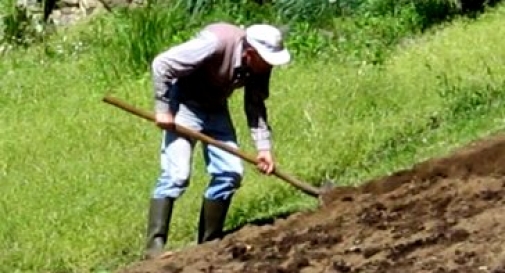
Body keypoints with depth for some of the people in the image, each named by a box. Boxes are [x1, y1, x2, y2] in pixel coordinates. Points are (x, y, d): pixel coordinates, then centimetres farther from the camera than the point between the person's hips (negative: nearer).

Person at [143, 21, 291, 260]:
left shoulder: (260, 65, -12)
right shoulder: (216, 43, -33)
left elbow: (256, 107, 0)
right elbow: (161, 64, -29)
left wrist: (263, 147, -11)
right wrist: (163, 110, -23)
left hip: (216, 108, 7)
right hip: (185, 104, -7)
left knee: (230, 172, 1)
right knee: (176, 175, -16)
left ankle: (209, 243, 9)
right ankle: (154, 245, -16)